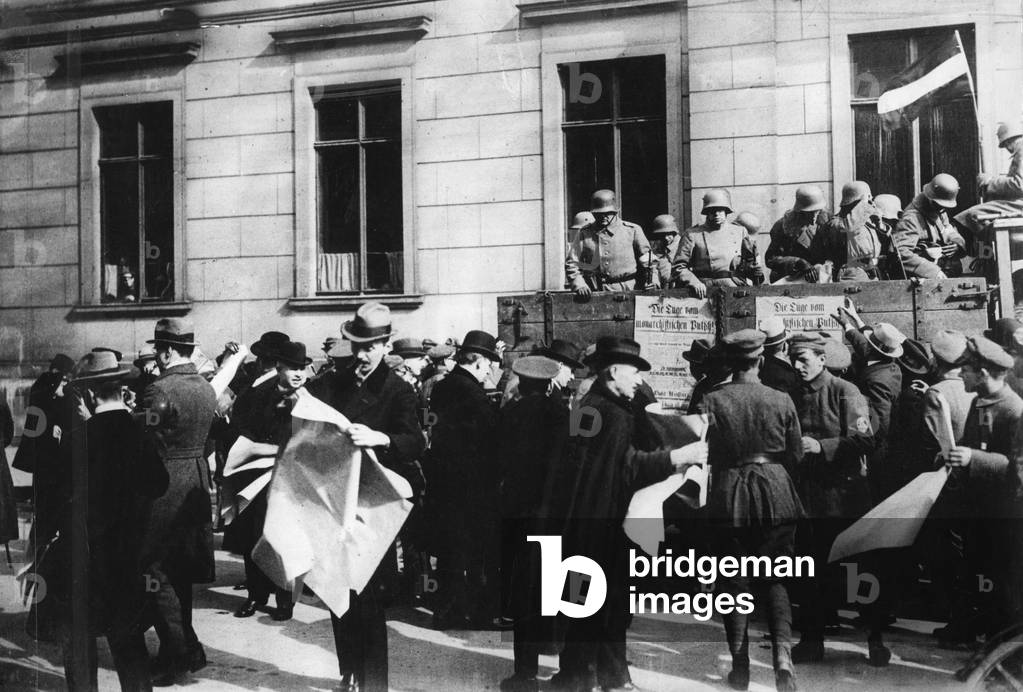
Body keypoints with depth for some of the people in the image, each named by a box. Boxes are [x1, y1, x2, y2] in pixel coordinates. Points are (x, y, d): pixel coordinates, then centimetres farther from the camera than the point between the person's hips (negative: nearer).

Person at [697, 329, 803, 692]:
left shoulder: (712, 401, -8)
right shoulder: (781, 400, -4)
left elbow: (705, 453, -6)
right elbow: (796, 455, 4)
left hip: (729, 495, 0)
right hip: (775, 492, 1)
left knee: (735, 581, 9)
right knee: (776, 577, 10)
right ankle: (782, 651, -8)